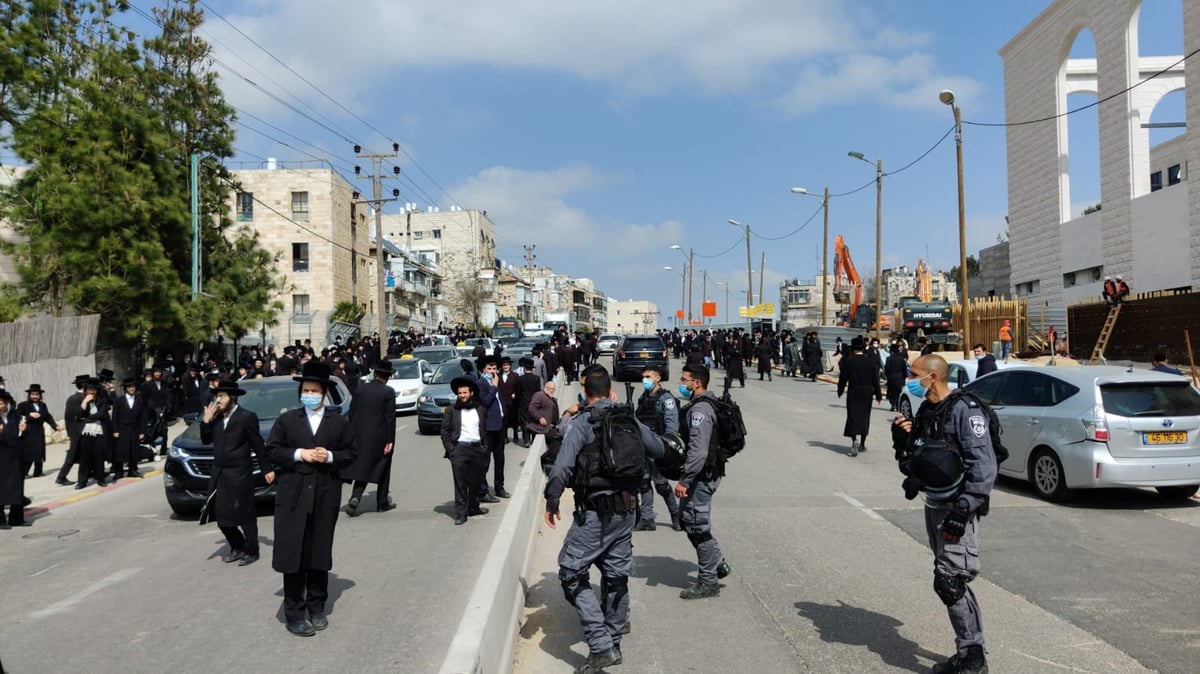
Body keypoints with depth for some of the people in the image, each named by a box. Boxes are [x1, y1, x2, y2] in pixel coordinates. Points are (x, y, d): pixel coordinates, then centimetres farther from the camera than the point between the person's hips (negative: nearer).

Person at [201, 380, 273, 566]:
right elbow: (206, 440, 11)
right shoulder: (216, 417, 9)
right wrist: (206, 421, -3)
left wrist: (266, 469, -5)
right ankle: (237, 547, 26)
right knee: (221, 515, 10)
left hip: (239, 475, -6)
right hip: (219, 474, 6)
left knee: (245, 515, 2)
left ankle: (251, 551, 15)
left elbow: (258, 446, -6)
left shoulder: (247, 417, -9)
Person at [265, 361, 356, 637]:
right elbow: (271, 451, 1)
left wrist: (330, 456, -12)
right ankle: (295, 613, 7)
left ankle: (317, 608, 23)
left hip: (326, 495, 1)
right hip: (293, 495, -1)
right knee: (293, 554, -1)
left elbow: (350, 453, 7)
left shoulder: (339, 422, 7)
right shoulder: (286, 420, 5)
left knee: (320, 553, 9)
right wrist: (298, 454, -13)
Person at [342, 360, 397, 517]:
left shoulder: (361, 388, 3)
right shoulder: (388, 392, -11)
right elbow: (390, 417, -12)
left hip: (360, 436, 4)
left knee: (361, 467, 11)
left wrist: (352, 433, 14)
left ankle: (355, 497, -8)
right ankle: (382, 503, 19)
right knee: (382, 469, 11)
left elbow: (352, 411, 6)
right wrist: (390, 440, -8)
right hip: (380, 436, -4)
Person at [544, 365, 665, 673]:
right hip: (626, 510, 7)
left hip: (595, 512, -6)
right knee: (616, 575, 17)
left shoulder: (581, 422, -11)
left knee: (572, 573, 0)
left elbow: (562, 466, -21)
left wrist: (552, 501, -9)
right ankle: (613, 643, 30)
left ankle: (600, 646, -8)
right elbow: (658, 449, 18)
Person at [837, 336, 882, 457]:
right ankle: (862, 444, 21)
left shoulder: (848, 361, -8)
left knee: (853, 416, -3)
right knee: (864, 417, 13)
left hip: (853, 393, -3)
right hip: (867, 393, 3)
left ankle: (854, 440, -24)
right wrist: (878, 394, 7)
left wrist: (840, 391, 7)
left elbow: (843, 378, -6)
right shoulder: (870, 361, -1)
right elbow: (875, 379, 1)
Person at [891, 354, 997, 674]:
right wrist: (901, 439, -1)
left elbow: (984, 466, -19)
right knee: (950, 582, 13)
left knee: (949, 582, -11)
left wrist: (962, 510, -23)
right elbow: (912, 463, 18)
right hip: (933, 505, 9)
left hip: (957, 507, -9)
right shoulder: (924, 412, 11)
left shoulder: (964, 410, -14)